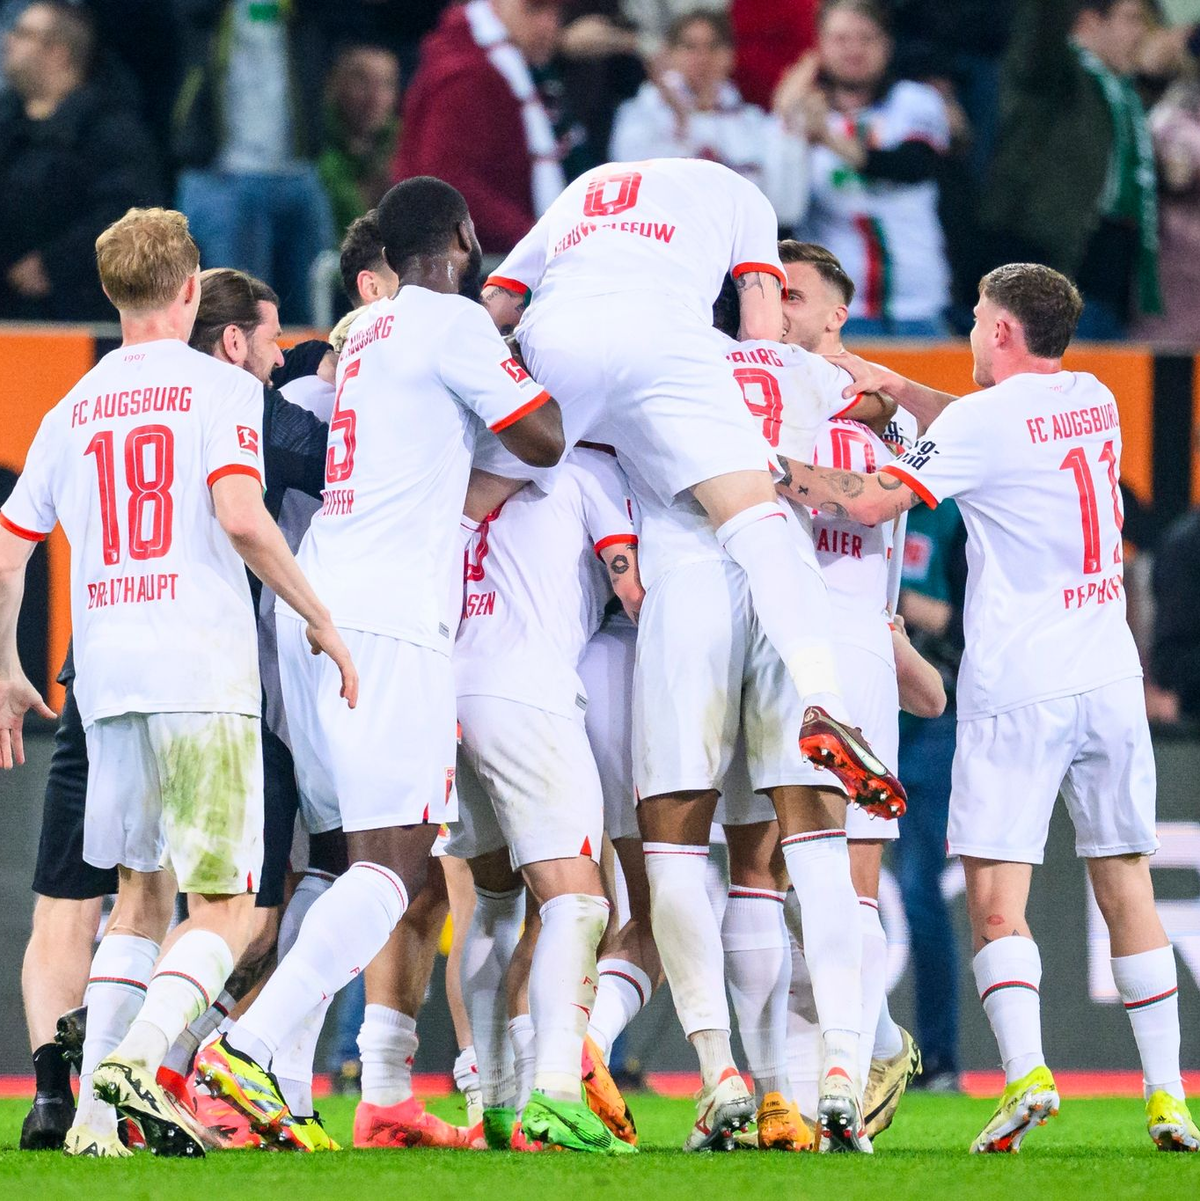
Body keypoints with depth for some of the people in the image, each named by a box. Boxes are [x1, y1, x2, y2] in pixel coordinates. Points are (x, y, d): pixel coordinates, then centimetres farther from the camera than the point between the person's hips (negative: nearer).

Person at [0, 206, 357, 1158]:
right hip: (203, 676, -5)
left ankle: (96, 1113, 7)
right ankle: (135, 1057, -26)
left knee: (142, 894, 17)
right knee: (223, 909, -2)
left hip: (106, 682, 5)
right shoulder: (221, 389, -1)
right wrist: (322, 621, -6)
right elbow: (241, 517, -16)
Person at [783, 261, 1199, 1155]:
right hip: (1111, 679, 5)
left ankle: (1026, 1070, -22)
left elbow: (875, 502, -10)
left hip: (1017, 689, -5)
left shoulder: (983, 420, -8)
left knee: (996, 897, -5)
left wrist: (785, 471, 4)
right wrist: (899, 388, 28)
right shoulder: (1096, 404, 12)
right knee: (1128, 891, 8)